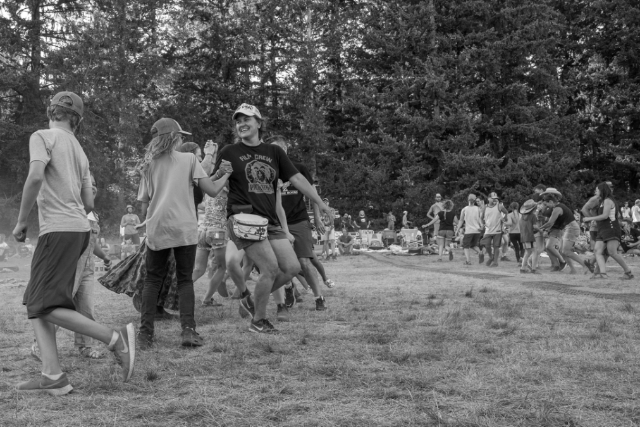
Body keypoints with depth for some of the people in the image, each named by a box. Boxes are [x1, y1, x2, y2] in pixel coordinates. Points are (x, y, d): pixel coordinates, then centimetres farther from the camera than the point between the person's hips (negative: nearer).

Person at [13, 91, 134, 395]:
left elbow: (35, 176, -19)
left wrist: (21, 221, -10)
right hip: (80, 229, 8)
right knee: (34, 303, 8)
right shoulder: (79, 151, 20)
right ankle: (52, 376, 0)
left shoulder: (42, 137, -1)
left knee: (46, 306, -9)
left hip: (58, 230, -8)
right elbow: (88, 204, 20)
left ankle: (115, 338, -11)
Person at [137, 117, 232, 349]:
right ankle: (188, 330, -4)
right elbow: (212, 191, -1)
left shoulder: (148, 165, 13)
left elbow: (144, 205, 10)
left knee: (152, 280, 11)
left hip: (156, 230, 2)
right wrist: (226, 174, 15)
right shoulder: (189, 159, 4)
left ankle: (146, 333, 2)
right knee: (185, 279, 9)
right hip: (184, 228, -2)